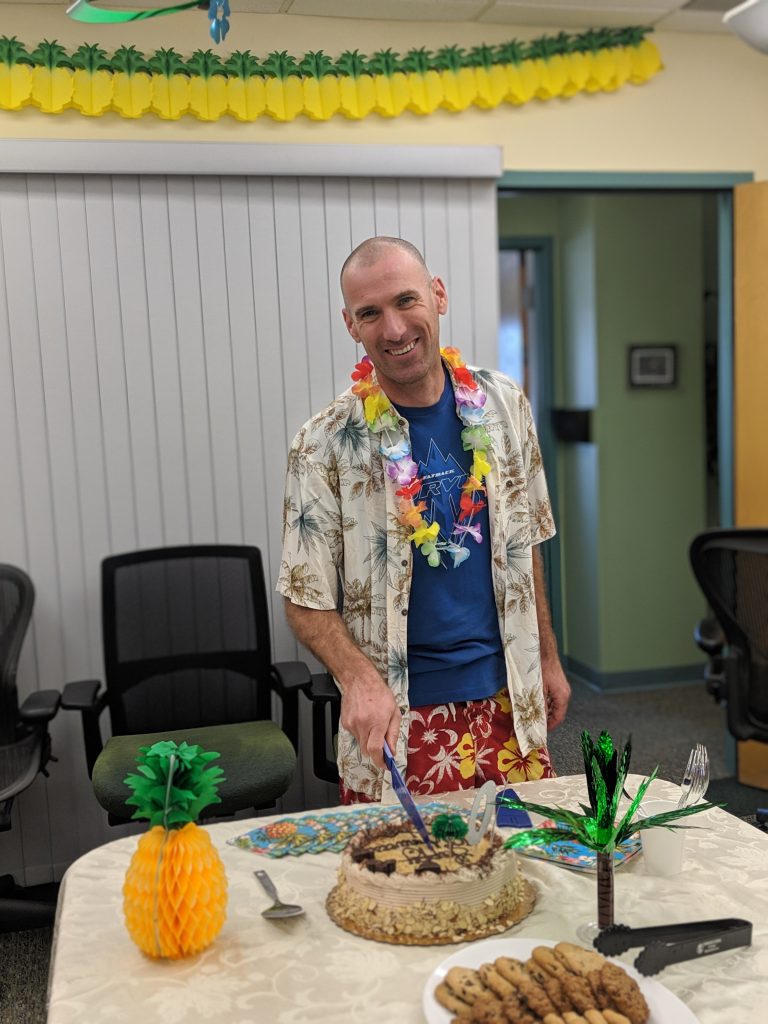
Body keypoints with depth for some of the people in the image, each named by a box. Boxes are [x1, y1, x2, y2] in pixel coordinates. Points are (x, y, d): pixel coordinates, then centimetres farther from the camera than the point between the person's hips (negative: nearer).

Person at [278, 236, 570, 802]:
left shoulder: (504, 405, 1)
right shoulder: (325, 445, -11)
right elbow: (306, 601, -8)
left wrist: (548, 659, 13)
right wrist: (359, 679, -25)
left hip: (509, 699, 4)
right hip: (401, 716, -3)